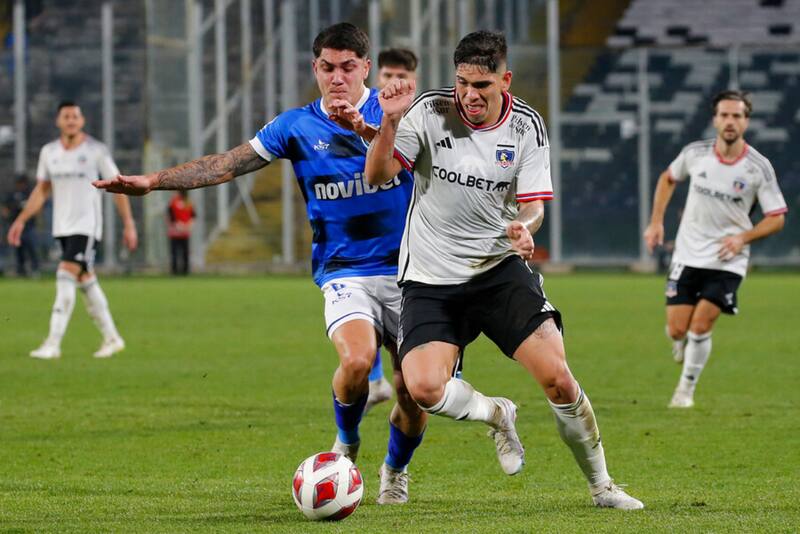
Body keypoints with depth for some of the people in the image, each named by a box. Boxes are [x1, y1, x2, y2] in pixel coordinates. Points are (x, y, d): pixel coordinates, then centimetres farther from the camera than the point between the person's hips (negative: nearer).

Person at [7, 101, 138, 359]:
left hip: (87, 225, -6)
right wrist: (21, 220, 10)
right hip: (62, 227, 6)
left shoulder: (96, 150, -6)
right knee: (86, 282, 11)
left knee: (66, 278, -17)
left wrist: (129, 224, -3)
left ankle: (53, 344, -20)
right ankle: (112, 338, 23)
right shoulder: (49, 152, 7)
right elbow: (41, 190, 17)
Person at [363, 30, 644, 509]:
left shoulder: (526, 127, -3)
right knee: (424, 388, -21)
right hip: (430, 280, -1)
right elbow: (378, 176, -11)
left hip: (500, 269, 1)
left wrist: (526, 227, -26)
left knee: (557, 377, -13)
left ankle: (602, 486, 8)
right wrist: (389, 123, -29)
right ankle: (496, 414, 13)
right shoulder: (430, 112, -8)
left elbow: (533, 204, -3)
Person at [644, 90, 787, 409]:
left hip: (727, 260, -2)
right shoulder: (695, 154, -4)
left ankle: (686, 389, 9)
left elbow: (776, 218, -3)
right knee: (677, 331, -4)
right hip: (688, 254, 2)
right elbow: (668, 179, 17)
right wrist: (656, 222, 8)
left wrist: (743, 237, -18)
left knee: (700, 327, -13)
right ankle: (682, 345, 35)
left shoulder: (759, 167, -10)